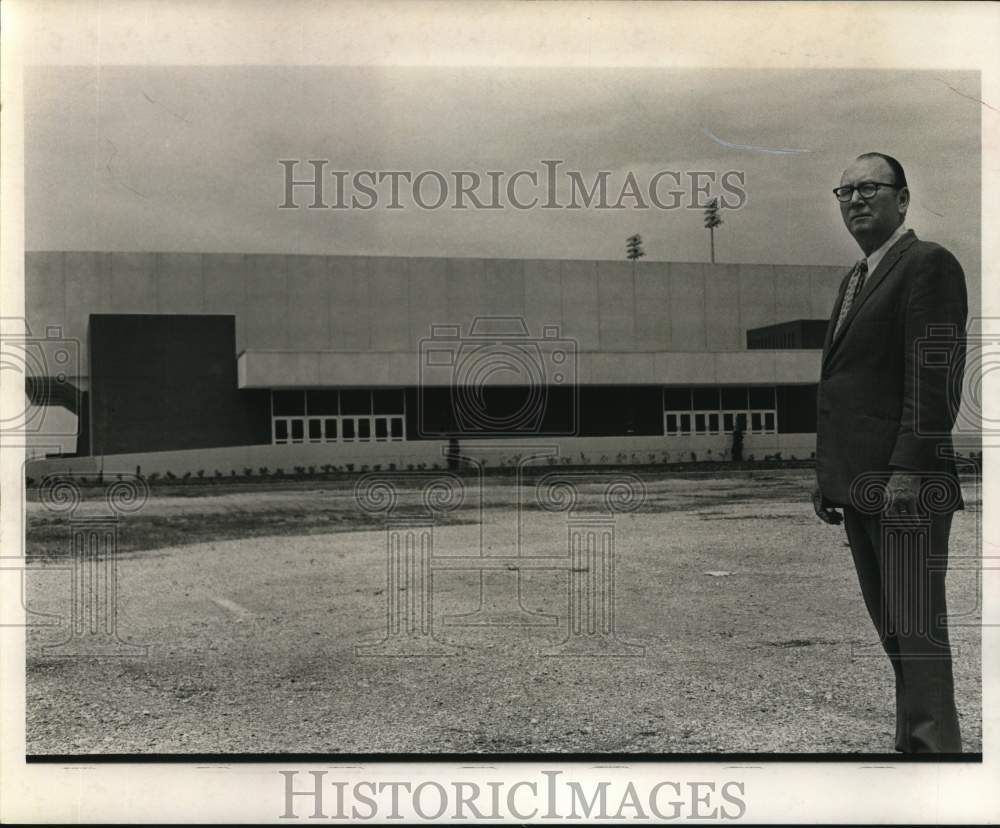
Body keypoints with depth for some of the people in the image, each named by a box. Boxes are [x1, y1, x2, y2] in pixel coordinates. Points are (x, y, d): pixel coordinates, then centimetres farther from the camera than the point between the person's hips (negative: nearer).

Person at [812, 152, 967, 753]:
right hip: (859, 483, 9)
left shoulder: (930, 264, -6)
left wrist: (908, 469, -21)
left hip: (906, 484, -9)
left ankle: (932, 744, 3)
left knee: (917, 630, -5)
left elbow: (935, 375, -15)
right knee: (891, 630, 12)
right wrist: (829, 473, 17)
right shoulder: (856, 277, 21)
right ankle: (918, 738, 21)